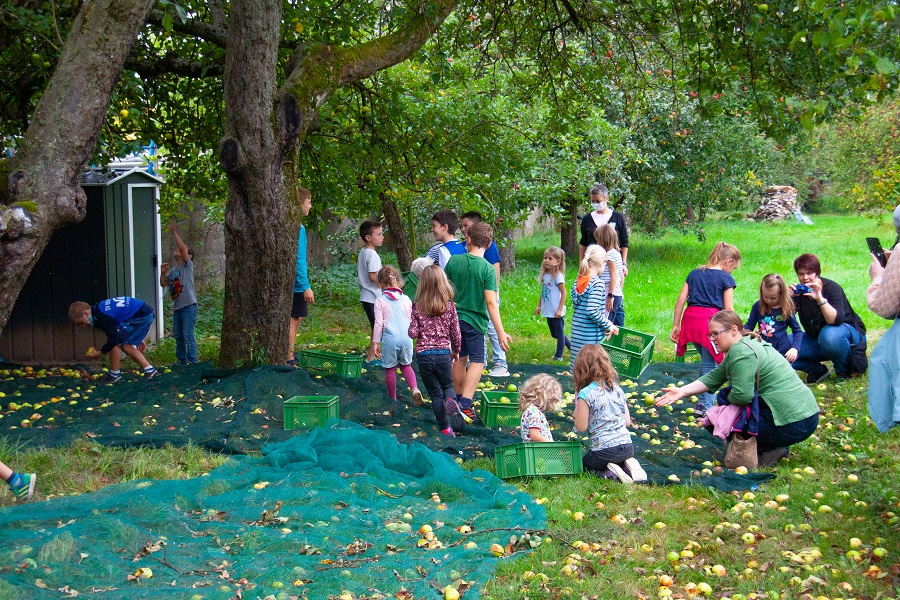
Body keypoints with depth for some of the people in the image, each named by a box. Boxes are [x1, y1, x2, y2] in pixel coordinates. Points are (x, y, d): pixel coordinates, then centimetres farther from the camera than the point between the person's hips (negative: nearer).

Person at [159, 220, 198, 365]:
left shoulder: (187, 265, -2)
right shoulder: (172, 270, 19)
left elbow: (182, 247, -15)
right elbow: (163, 284, 16)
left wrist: (174, 232, -14)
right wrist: (162, 273, 1)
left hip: (188, 306, -8)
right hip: (177, 307, 8)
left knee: (188, 335, -9)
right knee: (178, 335, 14)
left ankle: (192, 361, -6)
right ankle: (182, 359, 24)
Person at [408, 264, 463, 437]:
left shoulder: (417, 307, -5)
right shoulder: (449, 306, -3)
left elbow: (412, 333, -9)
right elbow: (456, 333, 1)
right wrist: (456, 351, 18)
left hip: (423, 355, 0)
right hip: (443, 354, 0)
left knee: (435, 394, 12)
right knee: (447, 386, 20)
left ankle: (445, 428, 11)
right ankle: (451, 400, -14)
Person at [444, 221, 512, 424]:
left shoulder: (453, 261, -4)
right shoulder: (487, 268, -14)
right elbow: (491, 302, -19)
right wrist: (501, 332, -17)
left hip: (454, 317, 4)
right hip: (475, 320, -4)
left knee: (460, 358, 19)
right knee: (477, 361, 3)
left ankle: (459, 399, 32)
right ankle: (465, 404, -12)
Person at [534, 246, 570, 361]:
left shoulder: (558, 276, -15)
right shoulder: (545, 275, 7)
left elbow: (563, 293, -15)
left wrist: (560, 309, -18)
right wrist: (539, 306, 15)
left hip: (556, 312, -9)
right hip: (548, 311, 9)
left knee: (559, 333, 3)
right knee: (554, 334, 18)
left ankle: (558, 355, 11)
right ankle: (573, 347, 31)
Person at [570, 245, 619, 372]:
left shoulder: (578, 281, 9)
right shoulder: (597, 283, -14)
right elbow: (592, 311, -23)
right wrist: (608, 326, -10)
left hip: (577, 333, 7)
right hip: (592, 337, -7)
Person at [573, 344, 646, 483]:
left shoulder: (585, 394, -12)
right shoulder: (618, 390, 6)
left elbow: (581, 427, -10)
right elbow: (628, 422, 10)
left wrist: (577, 412, 8)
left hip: (603, 450, -5)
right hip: (628, 447, 6)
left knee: (582, 465, 22)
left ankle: (609, 473, -6)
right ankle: (627, 466, 3)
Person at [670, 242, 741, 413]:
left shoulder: (694, 273, 17)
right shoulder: (726, 279, 2)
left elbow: (680, 300, 12)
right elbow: (728, 309, -3)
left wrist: (676, 325, 15)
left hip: (690, 319, 5)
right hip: (710, 320, -5)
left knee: (707, 361, 21)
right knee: (709, 365, 2)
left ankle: (704, 400, 25)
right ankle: (705, 405, 3)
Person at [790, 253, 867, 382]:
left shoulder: (831, 288, -20)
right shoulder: (798, 291, -7)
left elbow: (836, 320, -35)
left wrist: (820, 298, -47)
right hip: (815, 338, 5)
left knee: (830, 334, -41)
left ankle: (844, 371, -13)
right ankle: (818, 370, 4)